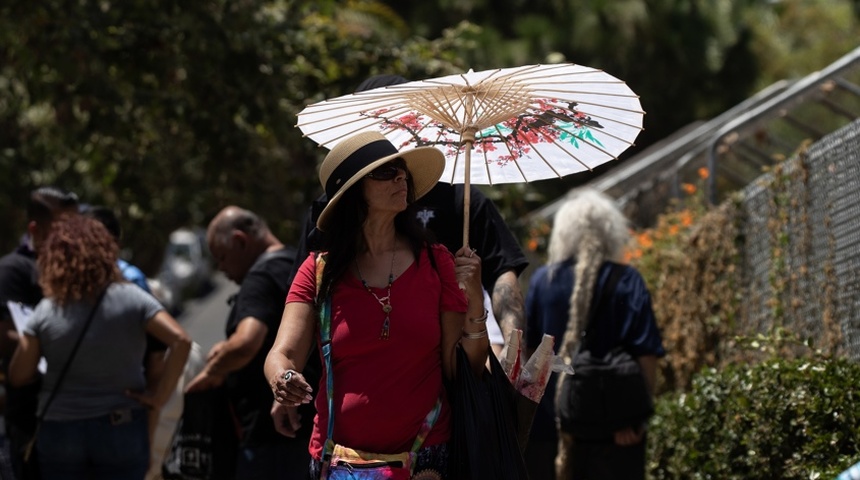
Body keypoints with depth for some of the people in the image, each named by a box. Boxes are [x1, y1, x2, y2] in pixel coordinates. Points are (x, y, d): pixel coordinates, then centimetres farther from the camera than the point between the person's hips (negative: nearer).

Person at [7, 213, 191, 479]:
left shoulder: (45, 312, -6)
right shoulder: (131, 299, -6)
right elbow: (180, 341, -16)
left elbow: (18, 377, -1)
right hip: (122, 428, 0)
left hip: (59, 430, 0)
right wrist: (161, 394, -8)